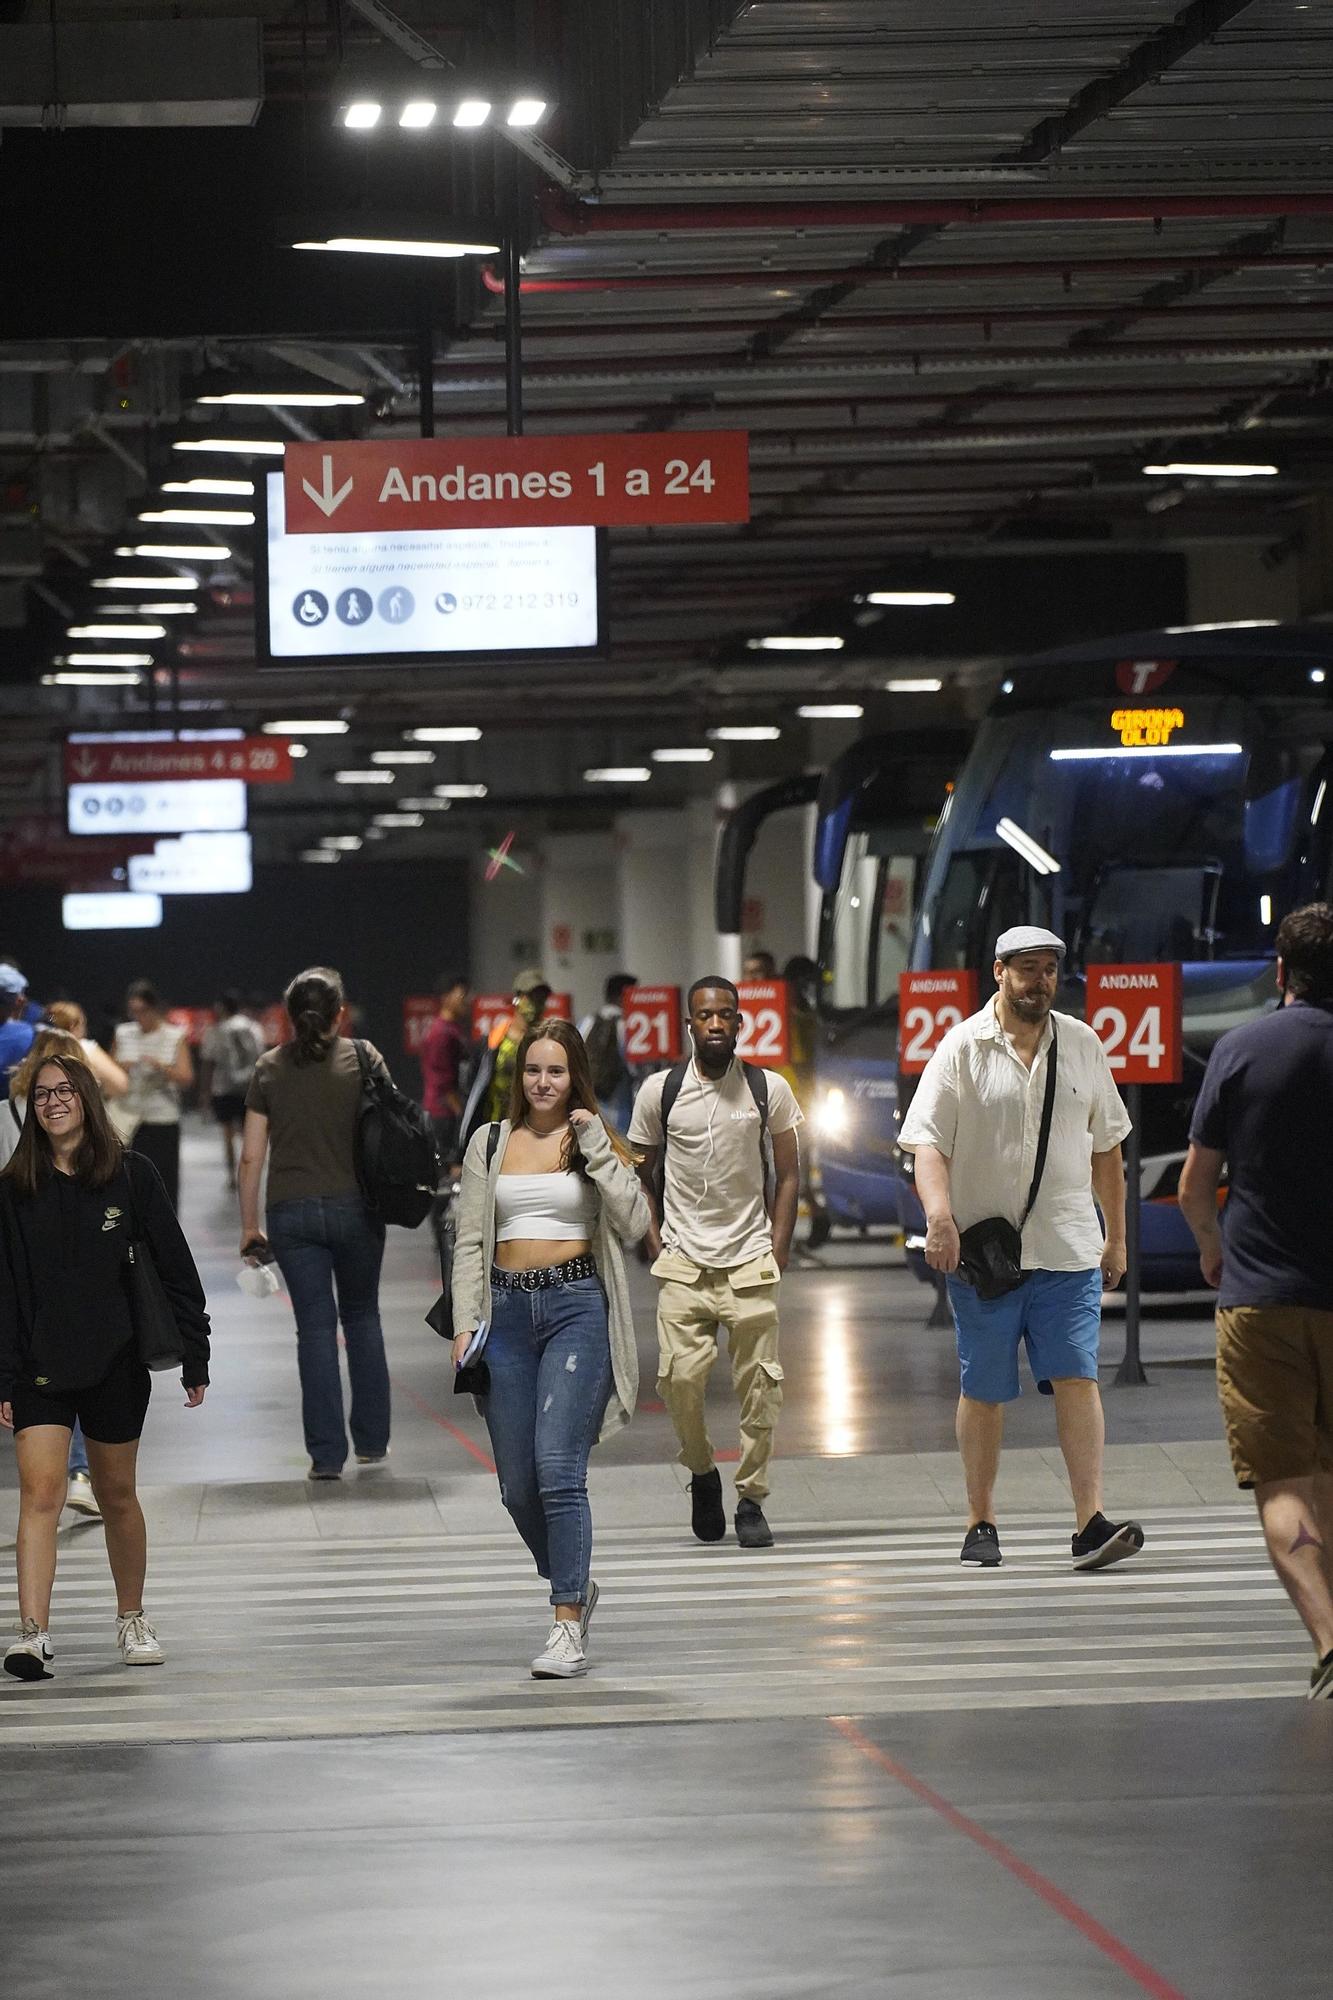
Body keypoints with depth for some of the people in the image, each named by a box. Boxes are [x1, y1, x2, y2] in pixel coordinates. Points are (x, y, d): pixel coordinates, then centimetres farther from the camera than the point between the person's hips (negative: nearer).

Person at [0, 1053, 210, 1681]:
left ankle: (132, 1621, 31)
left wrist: (194, 1358, 1)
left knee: (116, 1495, 13)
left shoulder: (132, 1176, -1)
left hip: (117, 1363, 0)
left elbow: (174, 1270, 2)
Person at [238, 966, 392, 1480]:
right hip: (355, 1207, 0)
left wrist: (249, 1225, 8)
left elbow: (251, 1157, 0)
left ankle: (327, 1454, 2)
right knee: (362, 1318, 17)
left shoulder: (269, 1068, 0)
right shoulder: (363, 1059, -3)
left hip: (292, 1212, 0)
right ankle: (371, 1441, 19)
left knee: (316, 1327, 4)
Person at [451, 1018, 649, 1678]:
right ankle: (574, 1586, 30)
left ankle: (568, 1630, -13)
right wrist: (465, 1324, 1)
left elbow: (633, 1221, -8)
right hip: (507, 1309, 3)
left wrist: (596, 1144, -11)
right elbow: (470, 1241, 11)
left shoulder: (595, 1141, 5)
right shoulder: (490, 1145, 11)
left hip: (576, 1306, -3)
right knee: (517, 1485, 4)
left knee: (558, 1468, -15)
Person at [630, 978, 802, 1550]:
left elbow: (788, 1175, 9)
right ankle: (702, 1472, 14)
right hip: (683, 1265, 0)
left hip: (751, 1263, 0)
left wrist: (777, 1252, 0)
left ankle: (751, 1499, 7)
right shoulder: (659, 1091, 4)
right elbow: (641, 1177, 11)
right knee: (680, 1376, -11)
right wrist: (657, 1249, 2)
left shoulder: (770, 1089, 4)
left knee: (758, 1384, -4)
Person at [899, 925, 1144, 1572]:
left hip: (1068, 1249, 2)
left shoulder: (1081, 1045, 9)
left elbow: (1105, 1146, 17)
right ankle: (980, 1525, 16)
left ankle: (1090, 1524, -13)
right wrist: (938, 1214, -25)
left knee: (1077, 1379, -8)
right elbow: (927, 1139, -9)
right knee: (983, 1390, 5)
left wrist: (1117, 1236, 16)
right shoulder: (963, 1047, -2)